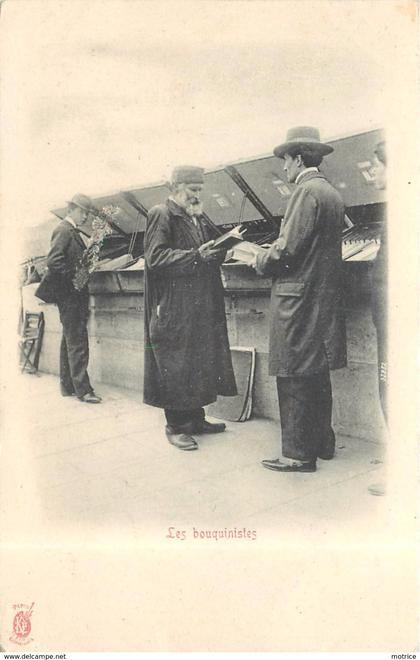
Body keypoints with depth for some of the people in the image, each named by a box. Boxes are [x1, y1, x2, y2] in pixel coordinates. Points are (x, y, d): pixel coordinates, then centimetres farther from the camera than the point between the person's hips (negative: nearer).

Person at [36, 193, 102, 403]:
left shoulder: (71, 231, 17)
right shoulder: (64, 230, -12)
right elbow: (53, 260, -22)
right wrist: (75, 275, -19)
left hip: (74, 294, 10)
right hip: (69, 293, -10)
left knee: (69, 341, 14)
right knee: (77, 342, -9)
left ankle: (67, 385, 22)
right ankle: (82, 389, -5)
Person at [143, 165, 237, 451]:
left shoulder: (198, 217, 18)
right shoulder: (161, 214, -6)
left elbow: (219, 250, 13)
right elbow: (155, 257, -17)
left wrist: (203, 220, -3)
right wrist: (196, 256, -24)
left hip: (202, 308, 8)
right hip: (174, 310, -8)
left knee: (200, 364, 11)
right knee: (176, 368, -3)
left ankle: (195, 418, 23)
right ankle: (176, 426, 8)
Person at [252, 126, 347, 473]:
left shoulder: (307, 191, -13)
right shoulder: (332, 194, 16)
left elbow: (288, 249, -19)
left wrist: (261, 261, 0)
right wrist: (273, 255, 16)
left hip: (298, 298, -10)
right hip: (324, 298, 10)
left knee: (295, 379, -3)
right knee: (317, 376, 17)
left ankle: (299, 454, 4)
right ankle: (322, 442, 28)